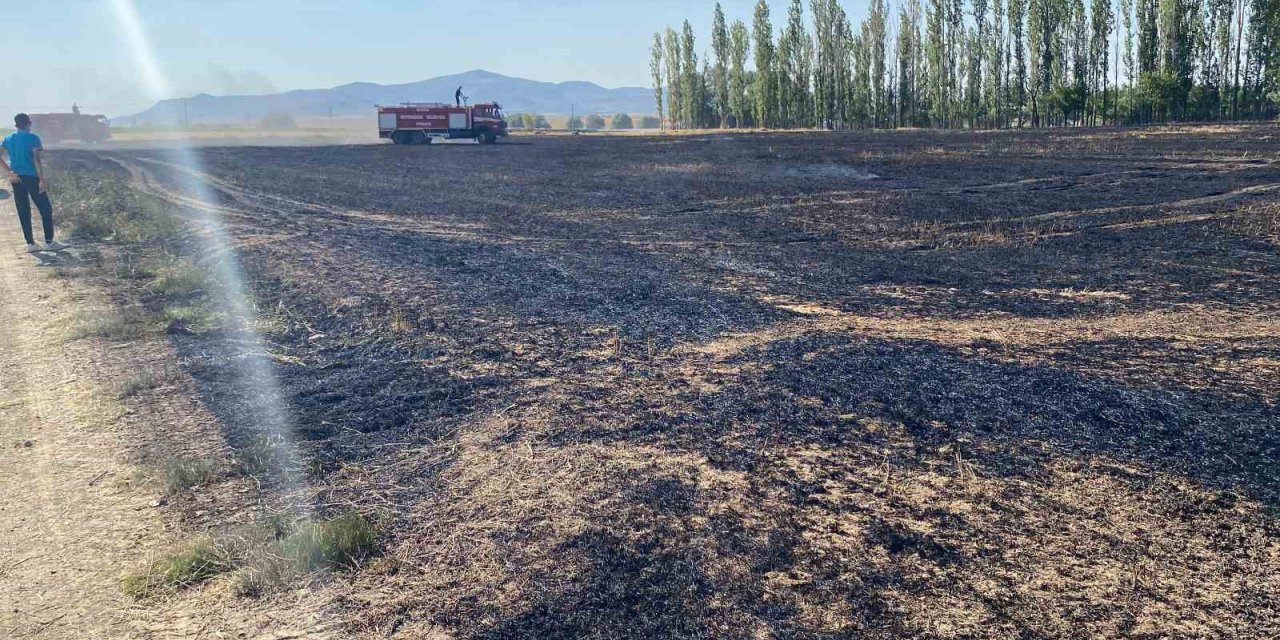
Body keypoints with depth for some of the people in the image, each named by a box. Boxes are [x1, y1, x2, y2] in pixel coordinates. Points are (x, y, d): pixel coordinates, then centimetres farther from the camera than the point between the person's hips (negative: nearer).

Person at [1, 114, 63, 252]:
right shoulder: (33, 138, -7)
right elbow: (37, 159, -15)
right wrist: (42, 180, -15)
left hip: (16, 179, 5)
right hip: (32, 178, -5)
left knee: (23, 212, 8)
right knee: (46, 209, 3)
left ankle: (30, 244, 8)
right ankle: (49, 242, 1)